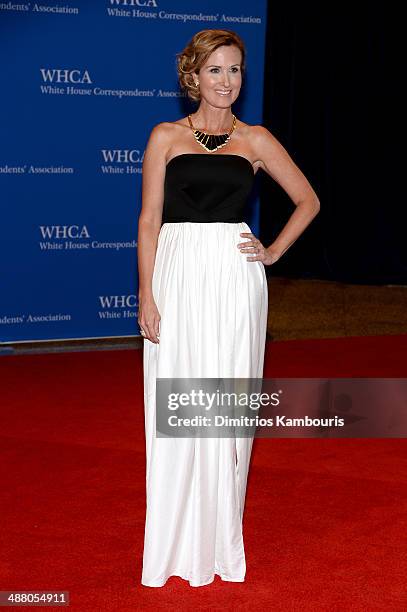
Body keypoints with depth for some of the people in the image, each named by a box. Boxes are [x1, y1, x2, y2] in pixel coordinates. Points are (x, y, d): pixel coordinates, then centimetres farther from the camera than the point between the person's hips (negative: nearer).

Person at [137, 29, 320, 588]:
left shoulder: (255, 140, 9)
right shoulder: (166, 137, 6)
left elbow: (308, 200, 17)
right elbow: (149, 220, 2)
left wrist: (273, 252, 5)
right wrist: (147, 297, -5)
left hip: (236, 283, 1)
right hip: (178, 278, -1)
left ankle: (220, 544, 19)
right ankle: (175, 547, 14)